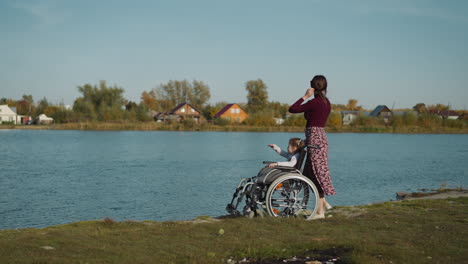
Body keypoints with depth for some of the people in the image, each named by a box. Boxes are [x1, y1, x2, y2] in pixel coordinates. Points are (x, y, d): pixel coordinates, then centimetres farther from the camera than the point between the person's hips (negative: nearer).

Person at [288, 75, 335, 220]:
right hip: (322, 136, 9)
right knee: (310, 174, 17)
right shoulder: (327, 103, 12)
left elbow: (292, 109, -14)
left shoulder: (314, 102, -14)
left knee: (317, 174, -7)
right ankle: (324, 203, 18)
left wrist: (305, 96, -8)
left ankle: (320, 211, -4)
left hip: (314, 138, -9)